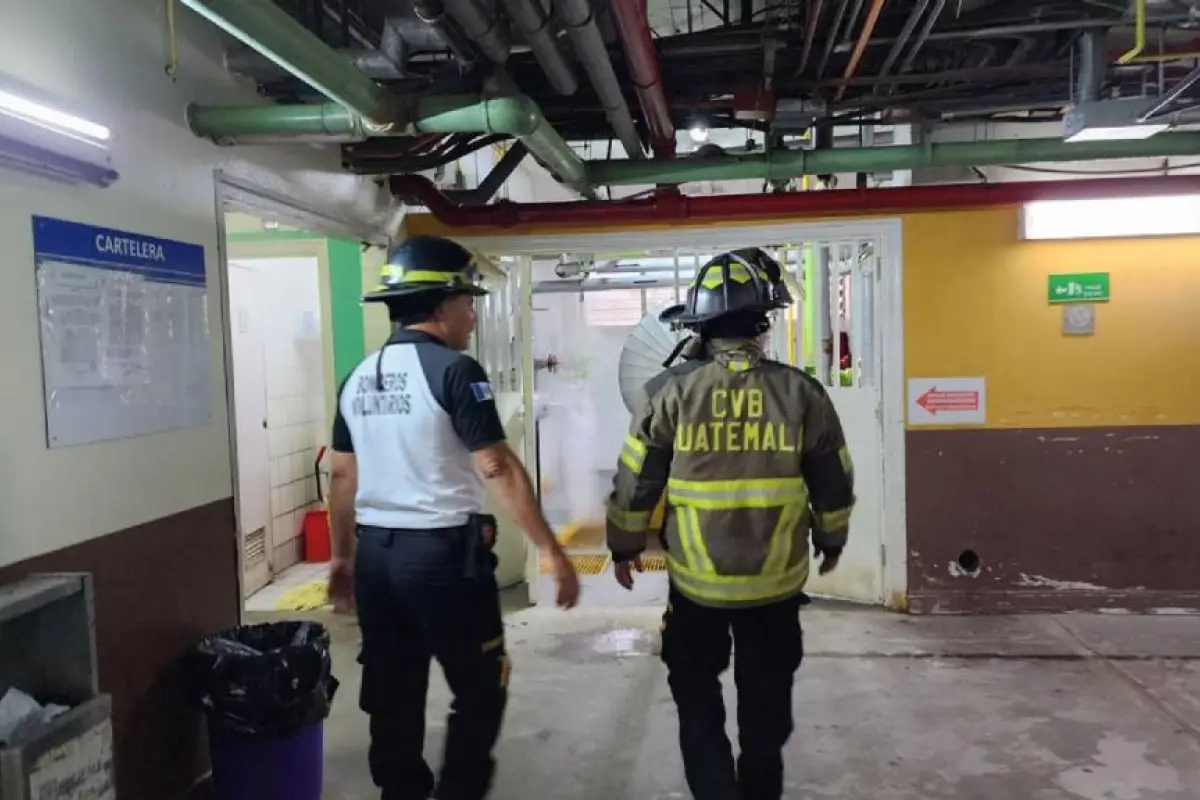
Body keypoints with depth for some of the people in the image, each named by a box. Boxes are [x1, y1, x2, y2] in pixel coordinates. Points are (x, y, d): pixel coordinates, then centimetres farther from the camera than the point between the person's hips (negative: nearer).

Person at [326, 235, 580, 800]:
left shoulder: (359, 378, 9)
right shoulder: (453, 370, -13)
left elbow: (342, 478, 15)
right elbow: (499, 470, -17)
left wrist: (342, 558, 24)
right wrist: (552, 551, -13)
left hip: (376, 553, 7)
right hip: (444, 552, -7)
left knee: (392, 695, 16)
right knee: (480, 691, 9)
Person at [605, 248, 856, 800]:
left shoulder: (671, 392, -11)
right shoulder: (801, 393, -8)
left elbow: (636, 482, -6)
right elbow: (833, 485, 2)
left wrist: (624, 546, 11)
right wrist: (831, 541, 20)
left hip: (696, 582, -1)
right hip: (776, 582, 2)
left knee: (699, 704, 17)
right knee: (766, 707, 21)